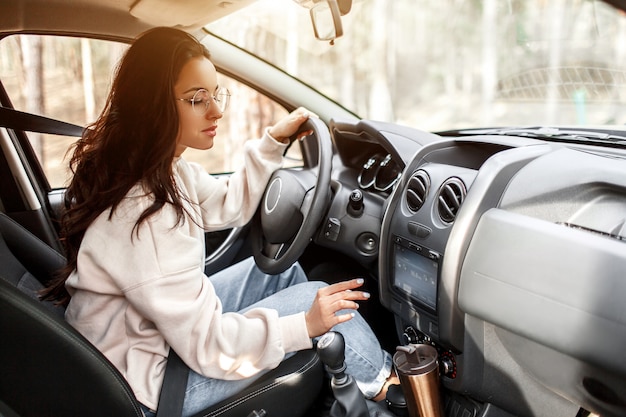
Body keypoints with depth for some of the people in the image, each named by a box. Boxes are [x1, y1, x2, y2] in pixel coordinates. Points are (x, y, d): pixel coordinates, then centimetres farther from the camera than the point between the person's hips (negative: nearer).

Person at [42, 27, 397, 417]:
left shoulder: (162, 166, -6)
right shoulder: (140, 213, -33)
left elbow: (229, 205, 11)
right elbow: (206, 344, -29)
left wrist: (273, 141, 3)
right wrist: (305, 325, -23)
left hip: (173, 320, 9)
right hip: (151, 381, -9)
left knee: (281, 267, 11)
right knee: (312, 297, -8)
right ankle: (379, 380, 22)